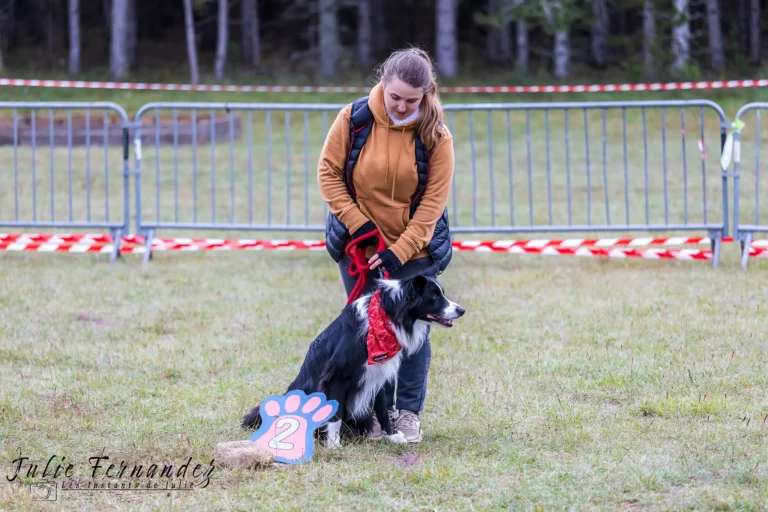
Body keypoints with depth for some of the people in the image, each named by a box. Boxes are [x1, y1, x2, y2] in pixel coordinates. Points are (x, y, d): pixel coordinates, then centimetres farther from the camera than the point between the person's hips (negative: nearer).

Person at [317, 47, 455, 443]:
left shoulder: (435, 135, -13)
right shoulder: (353, 120, -11)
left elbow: (433, 201, -12)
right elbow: (328, 173, -5)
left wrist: (400, 252, -19)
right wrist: (359, 225, -13)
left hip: (415, 251, -1)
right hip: (358, 247, 1)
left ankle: (409, 412, 15)